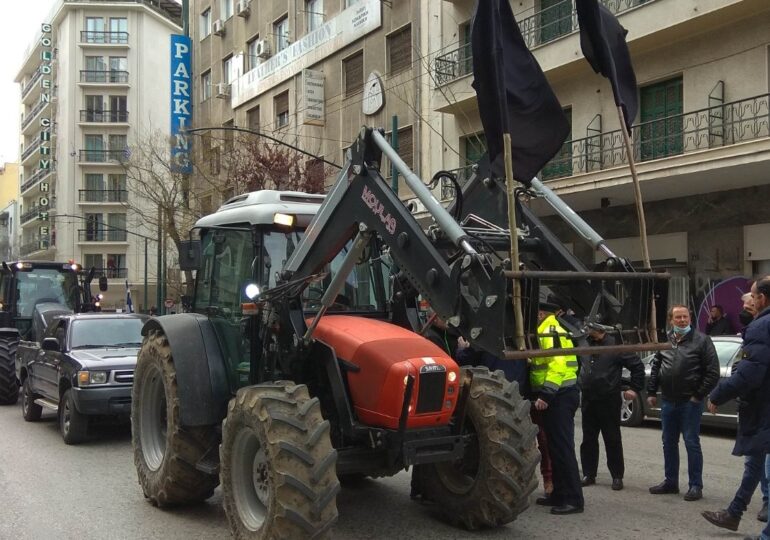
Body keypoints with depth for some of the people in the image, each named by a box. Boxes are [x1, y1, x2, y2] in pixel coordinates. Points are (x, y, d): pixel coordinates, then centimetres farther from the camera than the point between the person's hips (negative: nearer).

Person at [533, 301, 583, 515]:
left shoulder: (551, 333, -14)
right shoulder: (546, 333, 19)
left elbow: (557, 366, -24)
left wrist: (545, 395, -26)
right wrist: (545, 394, 13)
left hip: (559, 396, -11)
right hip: (557, 396, 11)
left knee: (562, 447, -8)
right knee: (556, 446, 15)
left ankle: (573, 499, -5)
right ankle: (560, 494, 23)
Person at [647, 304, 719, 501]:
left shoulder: (701, 340, -6)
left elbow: (713, 372, -9)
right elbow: (655, 367, 16)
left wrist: (699, 395, -11)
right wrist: (651, 392, 11)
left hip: (690, 402, -6)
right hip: (668, 402, 6)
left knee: (691, 443, -1)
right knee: (669, 443, 12)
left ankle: (696, 486, 7)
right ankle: (670, 481, 24)